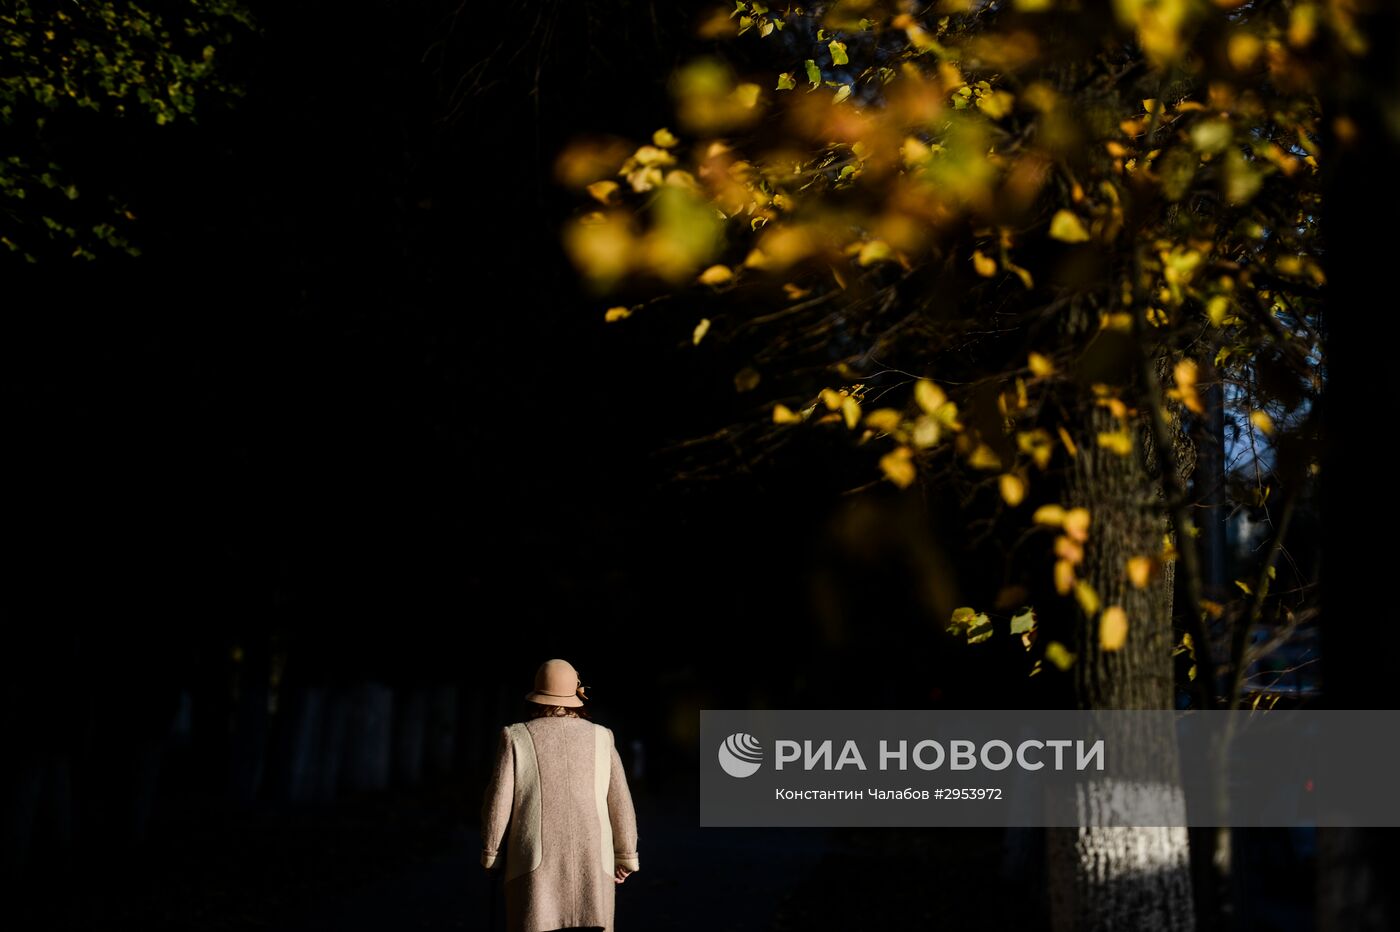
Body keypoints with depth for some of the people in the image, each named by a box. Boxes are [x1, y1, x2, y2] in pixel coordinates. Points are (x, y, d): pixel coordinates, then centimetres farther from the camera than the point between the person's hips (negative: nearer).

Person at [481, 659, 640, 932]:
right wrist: (626, 855, 17)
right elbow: (620, 803, 7)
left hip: (537, 863, -2)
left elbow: (498, 801, -4)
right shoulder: (600, 738, 6)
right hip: (591, 864, 2)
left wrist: (490, 853, 9)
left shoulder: (516, 737, -1)